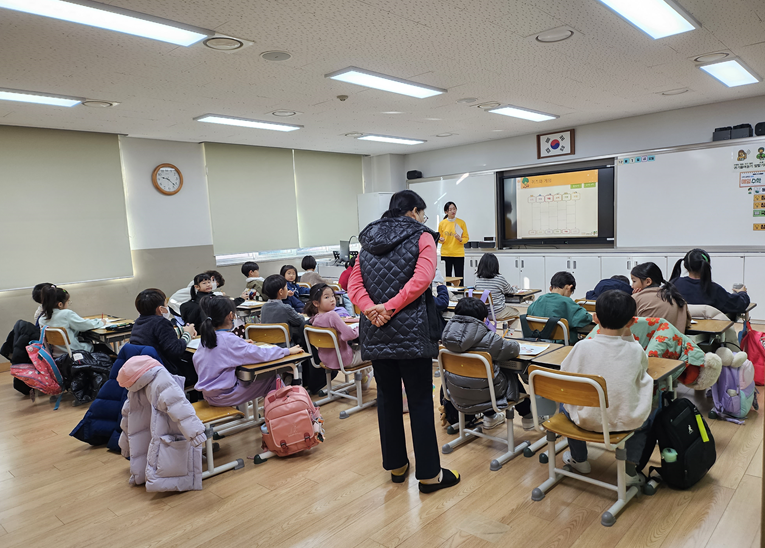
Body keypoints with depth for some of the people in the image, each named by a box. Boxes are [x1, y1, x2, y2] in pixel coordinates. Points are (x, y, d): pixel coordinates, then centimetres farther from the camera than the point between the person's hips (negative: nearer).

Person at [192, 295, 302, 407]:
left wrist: (242, 343, 22)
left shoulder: (206, 337, 1)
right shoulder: (229, 339, -24)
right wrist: (288, 351, -13)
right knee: (272, 379, -2)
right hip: (222, 397, -8)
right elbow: (261, 354, -23)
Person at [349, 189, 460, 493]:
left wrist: (371, 308, -10)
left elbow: (354, 283, 3)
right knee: (420, 400, 4)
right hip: (411, 331, -5)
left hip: (376, 332, 5)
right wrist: (391, 307, -16)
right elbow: (421, 278, -17)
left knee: (387, 397, 15)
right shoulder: (422, 237, 0)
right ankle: (429, 474, 13)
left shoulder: (368, 242, 15)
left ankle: (396, 465, 28)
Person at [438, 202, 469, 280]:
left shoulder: (461, 222, 2)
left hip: (459, 254, -1)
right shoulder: (442, 223, 4)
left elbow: (466, 238, 4)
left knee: (459, 278, -3)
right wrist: (441, 240, -11)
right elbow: (439, 238, 12)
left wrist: (460, 239, -16)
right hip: (445, 254, 1)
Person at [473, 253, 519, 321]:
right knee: (516, 312, 26)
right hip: (497, 313, -4)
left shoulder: (477, 277, -6)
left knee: (507, 306, 32)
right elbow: (509, 291, -1)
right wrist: (512, 288, 26)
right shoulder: (499, 278, -18)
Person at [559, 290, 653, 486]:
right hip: (626, 421, 1)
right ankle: (630, 469, 23)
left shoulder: (583, 346, -17)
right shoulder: (635, 349, -12)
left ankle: (579, 460, 46)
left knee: (566, 406, 32)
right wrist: (628, 335, 7)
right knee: (645, 418, 34)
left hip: (587, 419, -1)